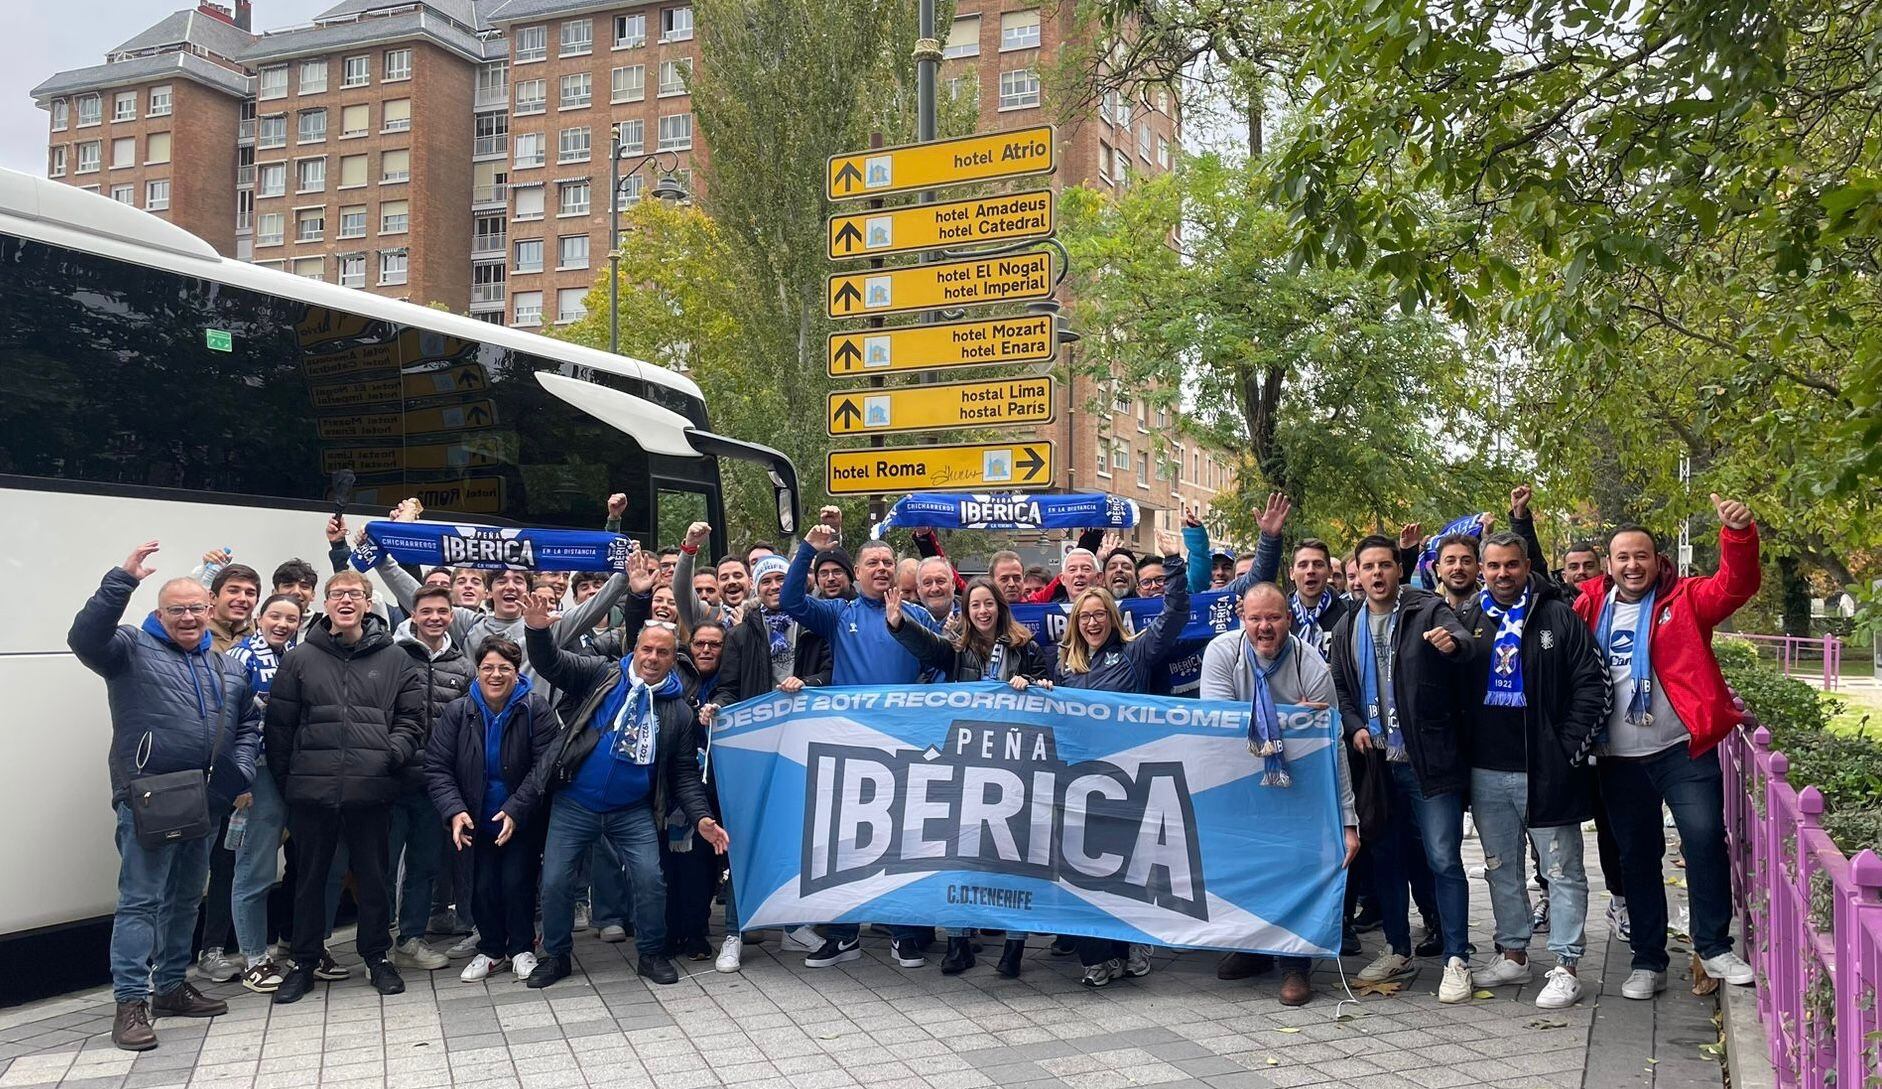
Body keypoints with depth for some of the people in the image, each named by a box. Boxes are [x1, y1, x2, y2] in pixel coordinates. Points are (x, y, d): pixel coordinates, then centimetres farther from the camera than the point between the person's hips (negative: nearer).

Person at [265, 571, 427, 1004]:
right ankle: (304, 962, 25)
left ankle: (377, 957, 25)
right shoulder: (298, 659, 4)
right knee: (310, 878, 12)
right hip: (312, 790, 0)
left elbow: (411, 719, 7)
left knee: (373, 877, 10)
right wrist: (285, 783, 1)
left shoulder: (395, 660, 5)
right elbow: (279, 727, 4)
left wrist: (395, 752, -11)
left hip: (373, 790, 0)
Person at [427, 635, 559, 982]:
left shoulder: (536, 709, -14)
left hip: (523, 821, -2)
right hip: (479, 820, 2)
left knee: (517, 883, -5)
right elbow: (436, 767, -8)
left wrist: (516, 810, -24)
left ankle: (522, 949, 17)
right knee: (483, 885, 4)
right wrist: (454, 811, -22)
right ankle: (491, 950, 25)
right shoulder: (457, 712, -7)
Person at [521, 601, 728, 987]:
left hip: (634, 812, 1)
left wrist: (701, 817, -8)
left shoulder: (678, 710, 3)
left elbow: (685, 772, 5)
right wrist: (538, 630, -32)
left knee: (651, 880, -6)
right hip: (573, 804, 0)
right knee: (555, 881, 3)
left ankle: (651, 953, 15)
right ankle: (556, 956, 23)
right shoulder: (604, 676, -1)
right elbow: (552, 664, -11)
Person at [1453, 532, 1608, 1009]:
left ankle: (1565, 967, 9)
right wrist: (1462, 748, 5)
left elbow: (1593, 684, -5)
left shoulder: (1559, 617, -3)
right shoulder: (1469, 620, 9)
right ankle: (1513, 955, 27)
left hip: (1545, 769, -5)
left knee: (1562, 870, 2)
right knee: (1501, 868, 15)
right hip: (1485, 769, 5)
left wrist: (1569, 749, -10)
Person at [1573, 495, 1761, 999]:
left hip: (1683, 748, -2)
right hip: (1619, 757, 3)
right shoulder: (1591, 606, 8)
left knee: (1705, 836, -12)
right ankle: (1648, 961, 20)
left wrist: (1739, 534, -31)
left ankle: (1714, 948, 5)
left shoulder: (1684, 599, 1)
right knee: (1637, 858, 10)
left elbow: (1736, 585, -14)